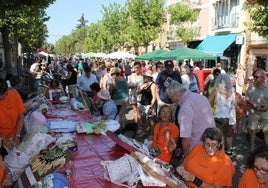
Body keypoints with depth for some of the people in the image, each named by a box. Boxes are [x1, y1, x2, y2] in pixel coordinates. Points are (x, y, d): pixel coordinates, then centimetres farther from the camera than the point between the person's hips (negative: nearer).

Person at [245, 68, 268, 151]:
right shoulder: (251, 87, -4)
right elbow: (247, 99, -1)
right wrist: (254, 104, -17)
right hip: (253, 113, 1)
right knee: (252, 130, 10)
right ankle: (252, 148, 24)